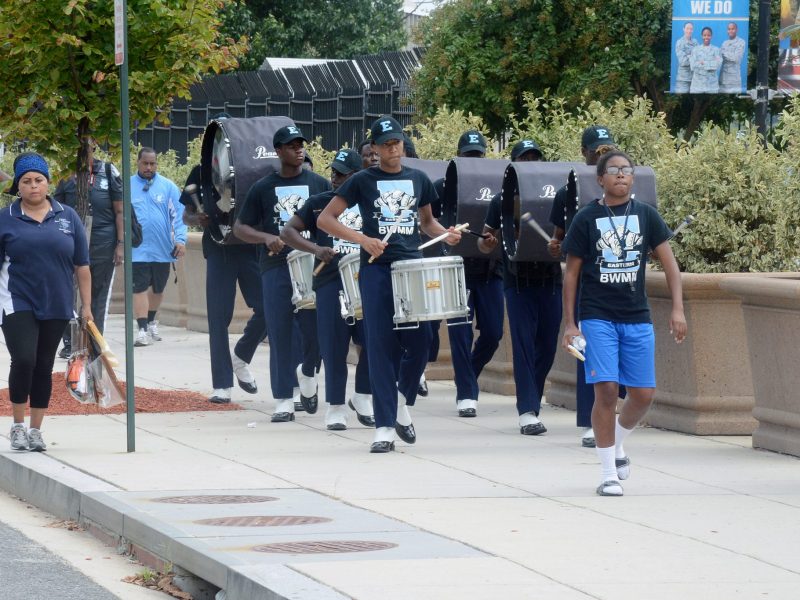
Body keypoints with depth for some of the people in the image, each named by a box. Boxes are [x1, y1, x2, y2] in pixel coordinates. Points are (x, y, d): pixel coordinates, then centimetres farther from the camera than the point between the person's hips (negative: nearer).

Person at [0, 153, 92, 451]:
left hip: (56, 307, 3)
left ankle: (35, 430, 19)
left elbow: (81, 266, 8)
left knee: (44, 368, 8)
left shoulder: (67, 217, 5)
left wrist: (86, 306, 5)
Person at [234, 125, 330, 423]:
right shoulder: (263, 188, 6)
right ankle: (283, 401, 5)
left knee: (316, 332, -4)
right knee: (280, 336, -1)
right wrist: (267, 238, -11)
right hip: (276, 268, 0)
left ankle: (307, 373, 28)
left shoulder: (319, 184, 8)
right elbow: (240, 228, 8)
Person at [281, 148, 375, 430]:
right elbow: (288, 232, 1)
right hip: (330, 282, -1)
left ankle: (363, 397, 16)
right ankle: (336, 407, 8)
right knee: (334, 347, -2)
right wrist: (316, 249, -15)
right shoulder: (319, 203, 5)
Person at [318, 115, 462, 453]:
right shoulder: (363, 181, 1)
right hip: (377, 270, -3)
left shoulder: (418, 180, 11)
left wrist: (444, 234, 3)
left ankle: (402, 405, 23)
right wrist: (362, 239, -14)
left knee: (420, 343, -3)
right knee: (382, 346, -5)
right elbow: (325, 219, -1)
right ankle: (385, 428, -3)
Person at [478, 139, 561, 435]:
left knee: (547, 346, 6)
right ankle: (527, 412, -10)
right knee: (524, 345, -8)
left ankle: (530, 401, 24)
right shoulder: (502, 200, 4)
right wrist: (486, 244, -17)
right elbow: (485, 242, 7)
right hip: (518, 282, -2)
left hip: (550, 280, 2)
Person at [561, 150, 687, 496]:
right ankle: (608, 474, -2)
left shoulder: (646, 216, 6)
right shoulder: (586, 219, 0)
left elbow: (669, 263, 7)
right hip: (597, 318, -3)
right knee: (606, 390, -12)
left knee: (643, 395, 2)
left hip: (637, 319, 3)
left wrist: (677, 309, -4)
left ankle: (617, 444, 33)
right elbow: (571, 273, 4)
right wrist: (570, 323, 0)